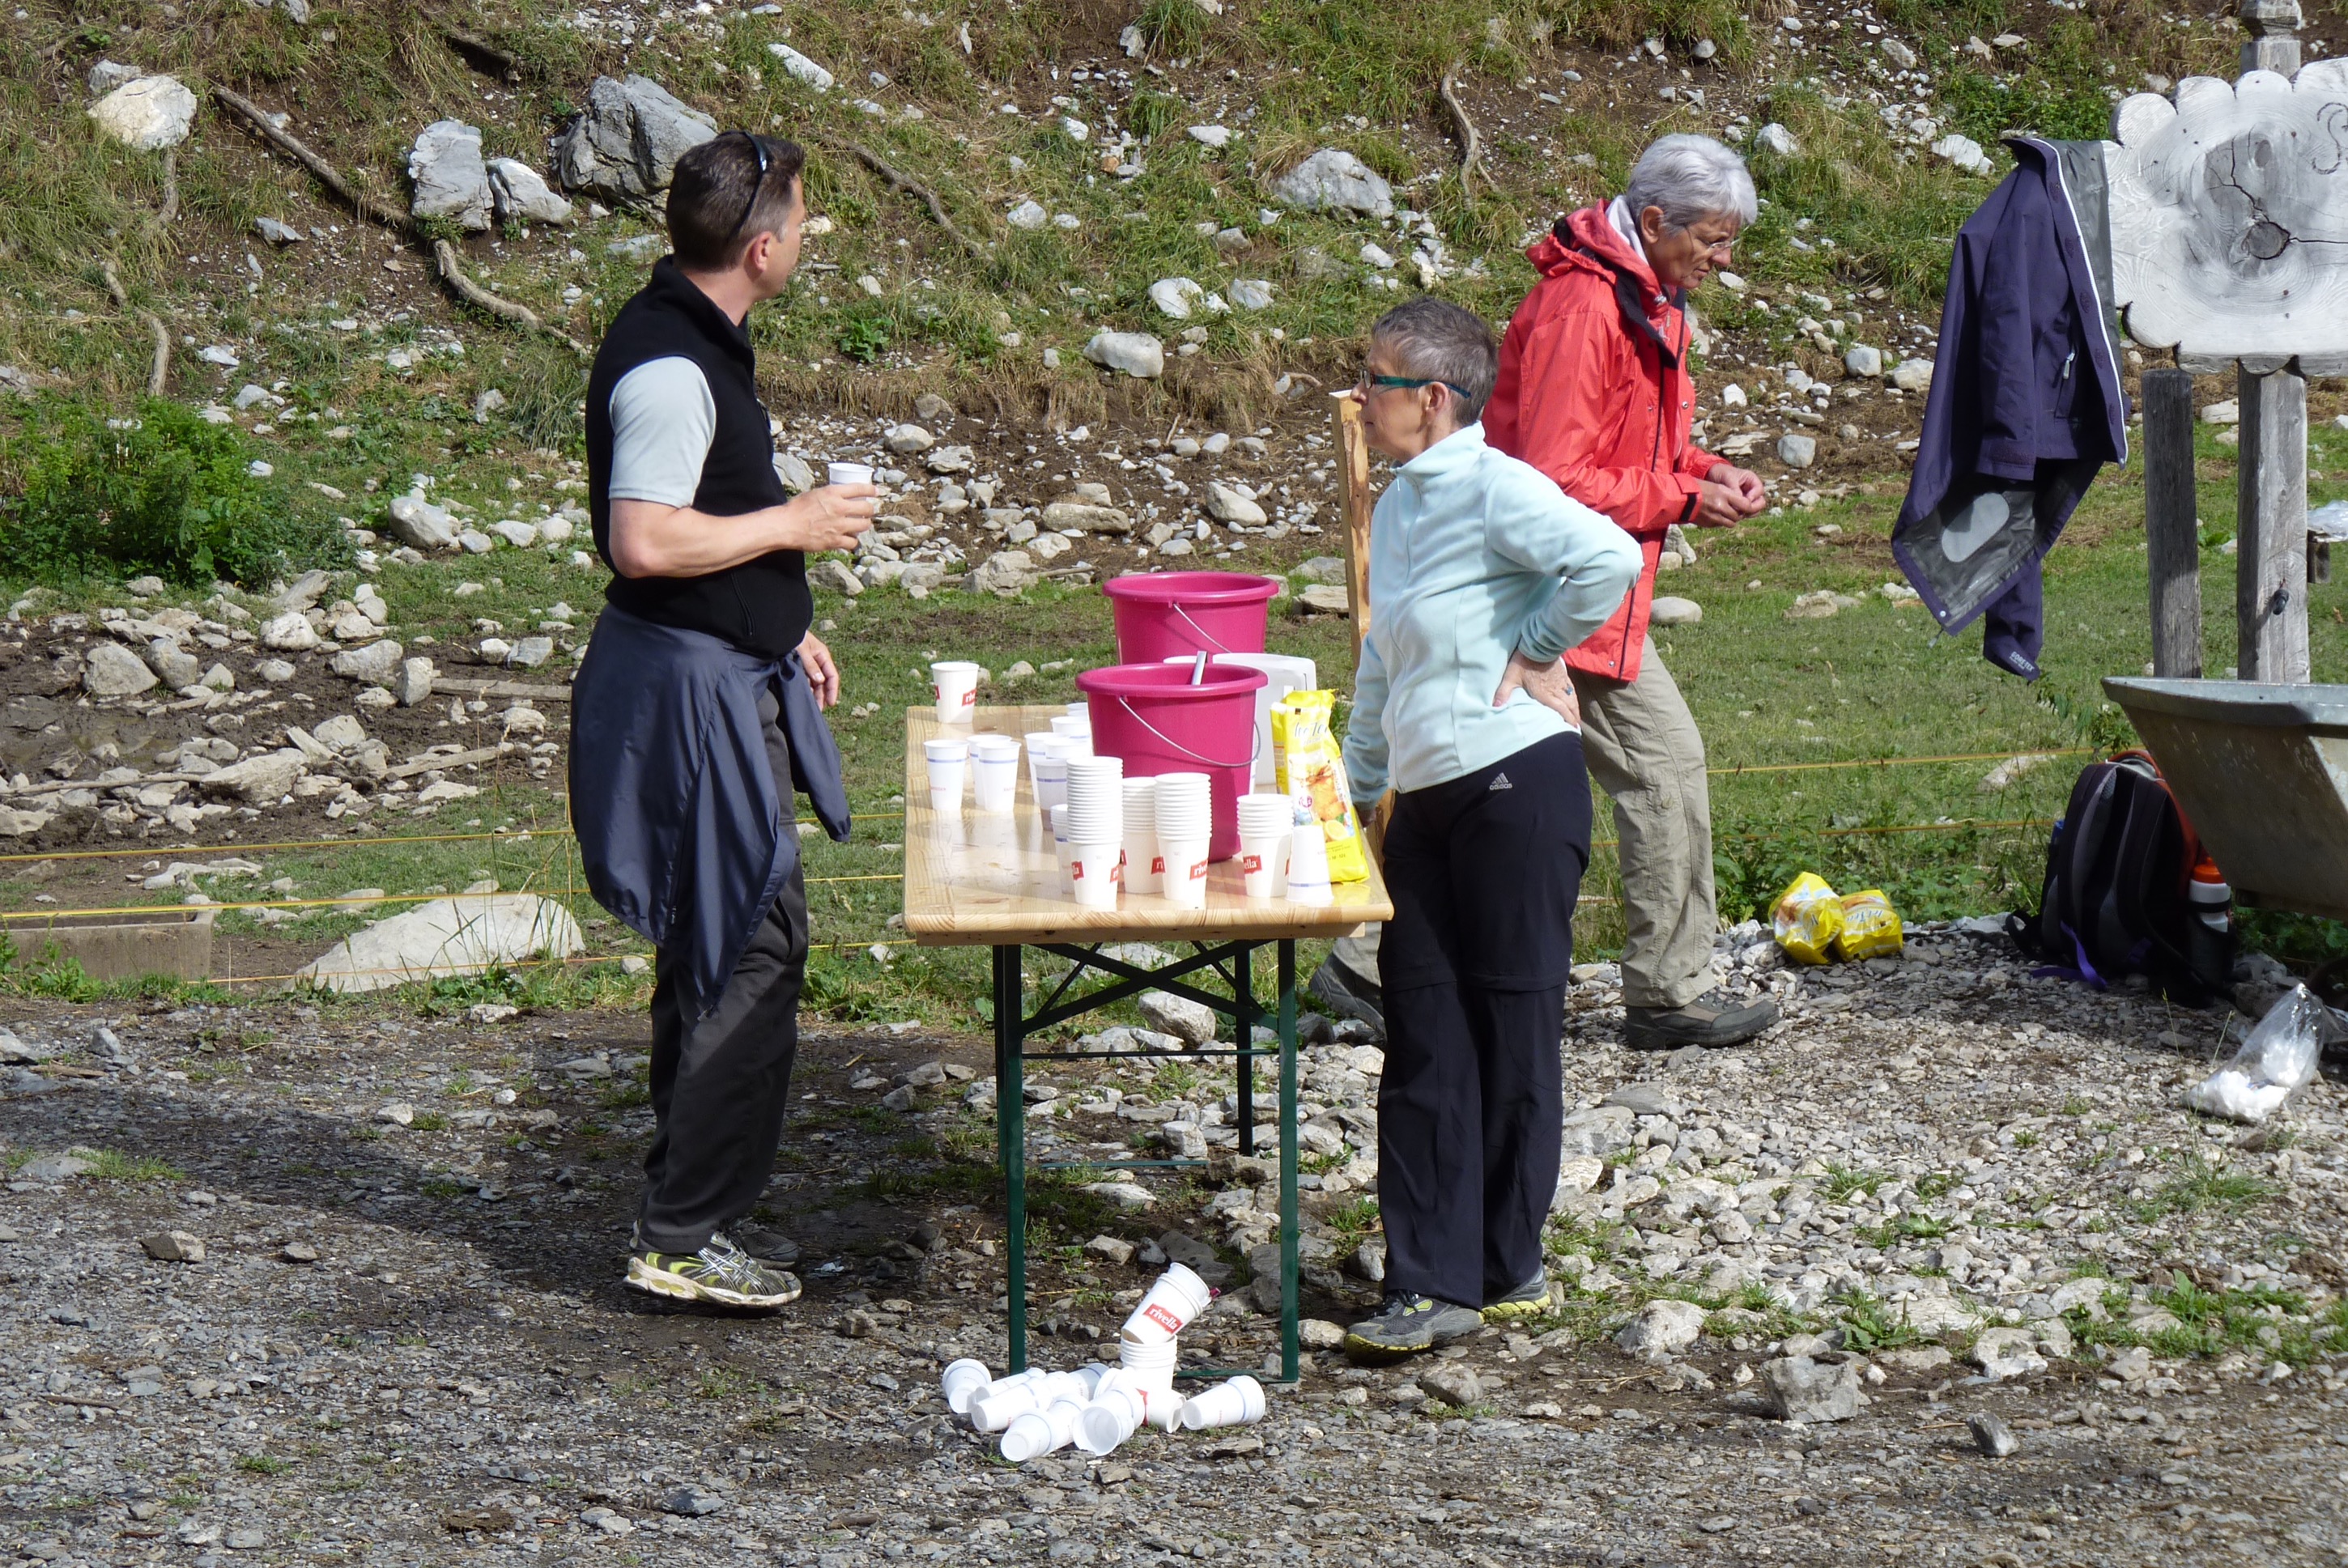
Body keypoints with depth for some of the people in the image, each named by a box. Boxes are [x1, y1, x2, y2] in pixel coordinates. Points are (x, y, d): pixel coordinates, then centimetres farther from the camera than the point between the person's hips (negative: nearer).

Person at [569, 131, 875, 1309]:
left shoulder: (694, 338, 13)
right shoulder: (669, 365, -21)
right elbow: (645, 542, -28)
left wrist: (782, 629, 22)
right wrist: (796, 524, -18)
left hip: (724, 681, 11)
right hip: (690, 691, -11)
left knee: (718, 950, 16)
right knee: (753, 948, -9)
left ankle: (689, 1208, 25)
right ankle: (683, 1235, -3)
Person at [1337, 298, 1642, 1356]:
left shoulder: (1492, 486, -11)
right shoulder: (1398, 506, 16)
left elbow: (1609, 559, -27)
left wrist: (1534, 652, -14)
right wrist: (1356, 785, 27)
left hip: (1516, 782, -9)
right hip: (1425, 797, 9)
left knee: (1513, 1031, 2)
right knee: (1424, 1039, 6)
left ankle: (1507, 1268, 14)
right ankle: (1432, 1283, 10)